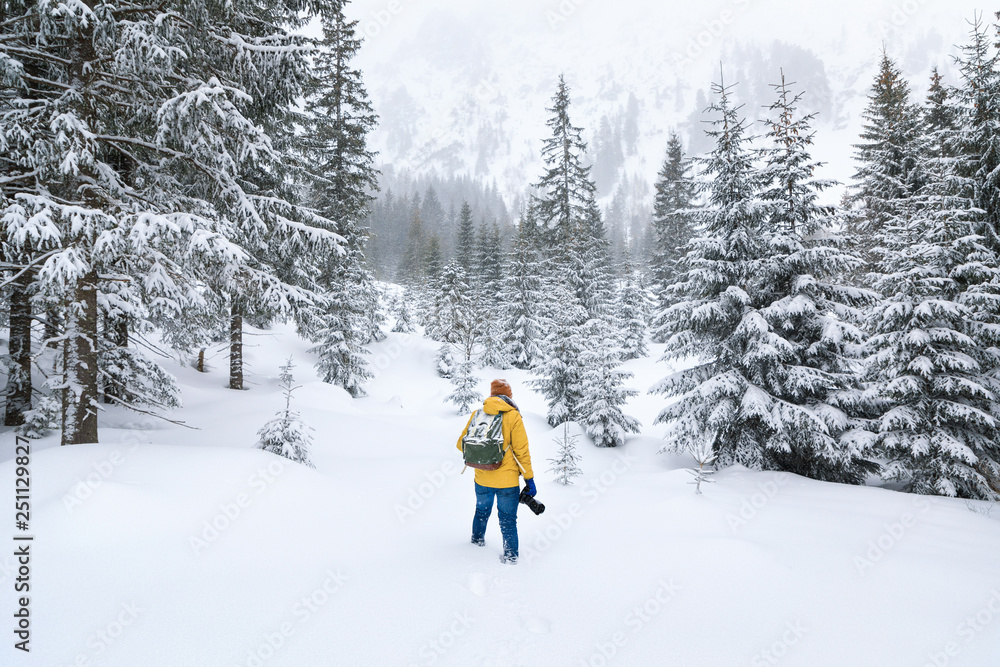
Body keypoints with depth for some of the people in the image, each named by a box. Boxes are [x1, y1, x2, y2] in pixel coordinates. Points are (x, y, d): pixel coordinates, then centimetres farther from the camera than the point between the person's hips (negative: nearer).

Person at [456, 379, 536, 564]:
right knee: (508, 518, 10)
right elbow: (522, 451, -12)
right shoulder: (513, 416, -12)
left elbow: (461, 444, 5)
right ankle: (510, 555, 16)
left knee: (482, 510, 27)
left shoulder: (477, 414, -2)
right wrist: (529, 479, -4)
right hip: (507, 480, -4)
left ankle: (477, 539, 47)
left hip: (482, 479, 4)